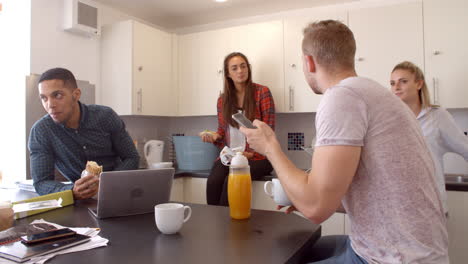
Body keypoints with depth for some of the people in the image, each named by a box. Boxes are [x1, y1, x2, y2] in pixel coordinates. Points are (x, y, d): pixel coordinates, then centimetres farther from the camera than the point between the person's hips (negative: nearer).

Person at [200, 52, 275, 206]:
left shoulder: (262, 92, -2)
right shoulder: (223, 99, 12)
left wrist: (251, 154, -14)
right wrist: (214, 137, -4)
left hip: (256, 157, -3)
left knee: (231, 181, -31)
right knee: (212, 182, -27)